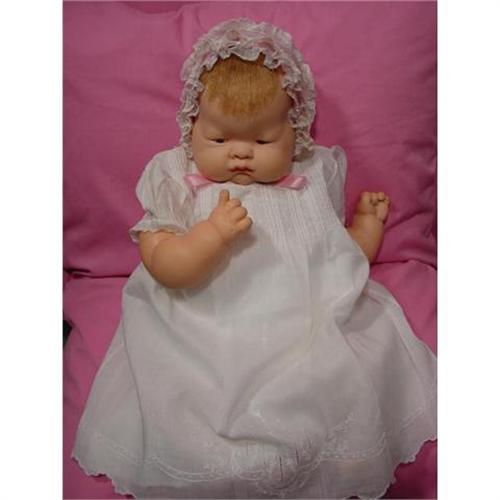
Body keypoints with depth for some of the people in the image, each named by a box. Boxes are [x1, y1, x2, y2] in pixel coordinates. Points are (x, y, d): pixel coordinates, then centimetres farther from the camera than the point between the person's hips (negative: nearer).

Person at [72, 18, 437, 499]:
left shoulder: (310, 184, 12)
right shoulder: (180, 188, 3)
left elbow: (345, 255, 22)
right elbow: (164, 268, -10)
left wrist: (369, 220, 14)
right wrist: (213, 232, -22)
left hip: (311, 329, 3)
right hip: (212, 345, -2)